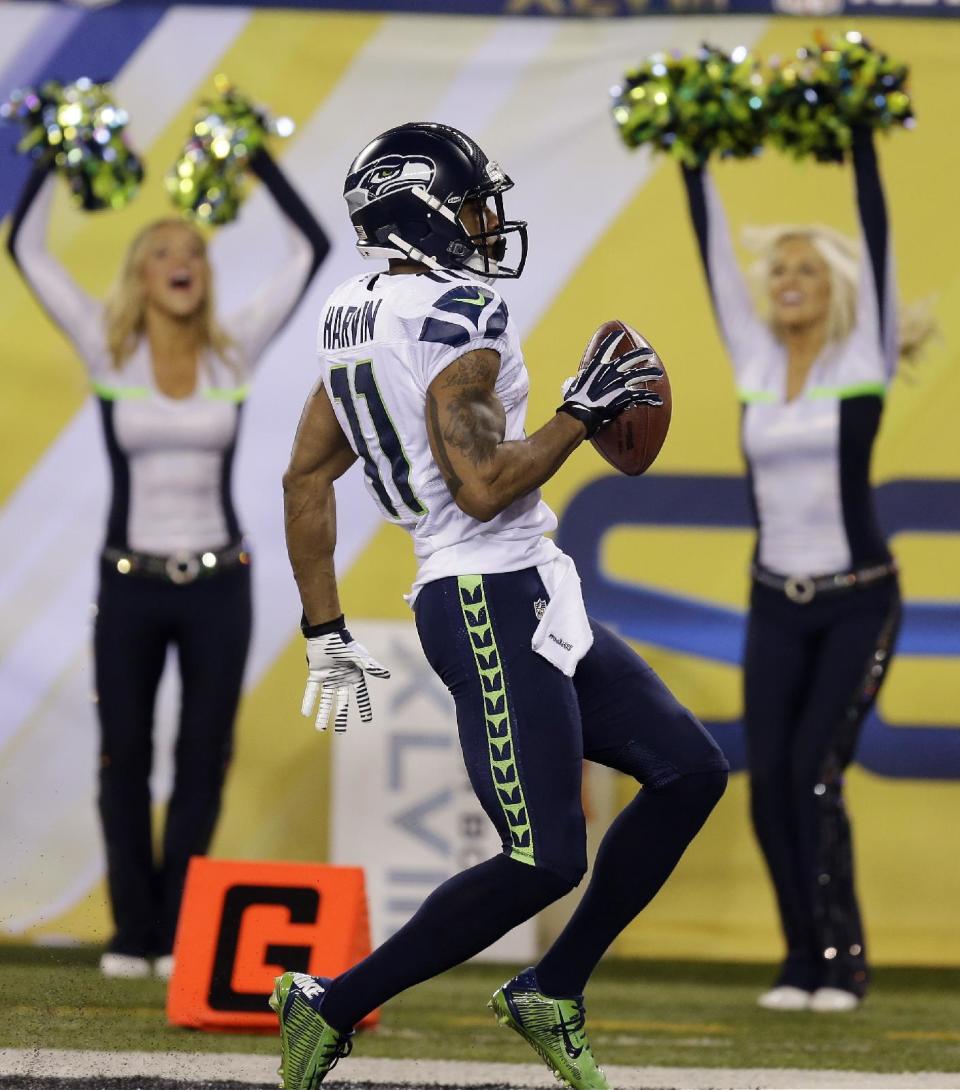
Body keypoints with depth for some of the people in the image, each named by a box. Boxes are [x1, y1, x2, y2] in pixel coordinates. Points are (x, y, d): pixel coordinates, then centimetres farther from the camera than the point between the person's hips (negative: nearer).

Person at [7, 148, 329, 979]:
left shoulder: (234, 353, 2)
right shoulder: (111, 352, 0)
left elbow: (311, 248, 2)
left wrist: (257, 160, -2)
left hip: (217, 582, 1)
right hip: (131, 582, -1)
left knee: (203, 759, 3)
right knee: (125, 757, 3)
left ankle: (178, 933, 10)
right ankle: (133, 932, 12)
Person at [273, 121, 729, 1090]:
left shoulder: (356, 316, 12)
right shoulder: (458, 317, -16)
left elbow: (305, 478, 15)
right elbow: (483, 488, -22)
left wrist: (325, 633, 18)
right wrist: (582, 413, -10)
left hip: (534, 595, 10)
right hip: (494, 602, -10)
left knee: (688, 772, 11)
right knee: (543, 863, -11)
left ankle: (551, 993, 15)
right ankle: (330, 1006, -2)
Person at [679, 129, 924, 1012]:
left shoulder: (864, 359, -4)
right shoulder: (756, 364, 6)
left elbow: (875, 241, -11)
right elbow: (715, 255, 7)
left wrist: (862, 139, -13)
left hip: (858, 602, -4)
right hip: (777, 605, 4)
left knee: (815, 771, -13)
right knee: (769, 782, -3)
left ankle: (840, 962, -3)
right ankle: (805, 962, 8)